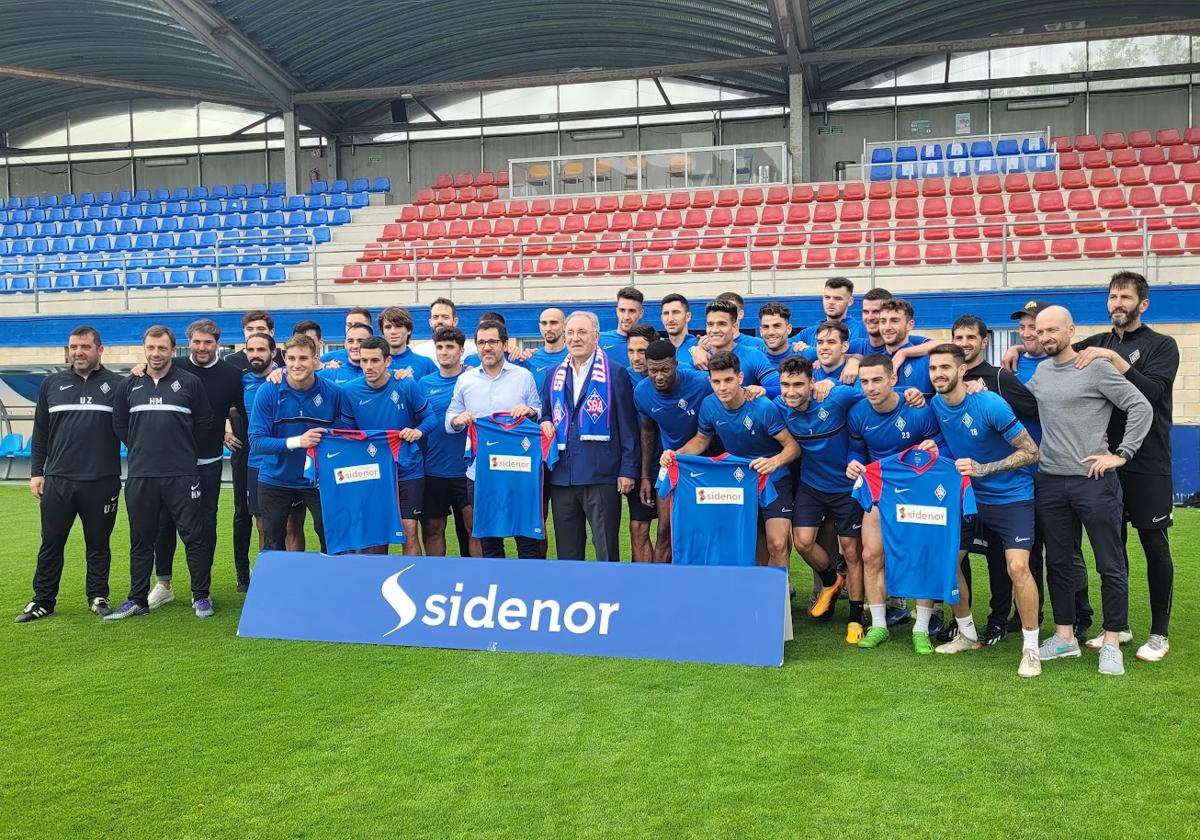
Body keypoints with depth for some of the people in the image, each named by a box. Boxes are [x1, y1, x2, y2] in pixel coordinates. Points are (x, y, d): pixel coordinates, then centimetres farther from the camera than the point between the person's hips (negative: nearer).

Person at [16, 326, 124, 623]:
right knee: (51, 543, 9)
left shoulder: (117, 385, 1)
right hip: (57, 481, 2)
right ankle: (43, 601, 20)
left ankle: (98, 597, 21)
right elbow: (40, 432, 12)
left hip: (102, 482, -2)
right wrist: (36, 472, 8)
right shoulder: (52, 384, 9)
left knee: (98, 544, 8)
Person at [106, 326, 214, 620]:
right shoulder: (129, 385, 9)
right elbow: (119, 425, 17)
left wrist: (182, 451, 8)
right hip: (139, 476, 3)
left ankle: (201, 597, 11)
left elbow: (204, 422, 6)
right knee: (141, 541, 11)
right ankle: (138, 599, 21)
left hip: (182, 476, -3)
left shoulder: (190, 383, 1)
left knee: (194, 537, 0)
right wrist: (142, 450, 13)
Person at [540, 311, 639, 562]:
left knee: (606, 549, 0)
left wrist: (628, 470, -7)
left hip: (602, 475, -5)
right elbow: (545, 414, 26)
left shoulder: (616, 374, 0)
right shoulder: (554, 375, 15)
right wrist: (544, 424, 2)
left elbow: (628, 426, -2)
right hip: (562, 476, 5)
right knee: (567, 549, 11)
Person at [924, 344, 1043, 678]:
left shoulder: (990, 403, -21)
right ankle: (967, 634, 25)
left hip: (1011, 496, -6)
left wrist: (982, 469, -24)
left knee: (1017, 566, -20)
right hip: (967, 495, 6)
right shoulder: (935, 406, -4)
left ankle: (1031, 648, -4)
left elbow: (1031, 451, -18)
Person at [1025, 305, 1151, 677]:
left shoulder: (1097, 368, -7)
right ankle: (1065, 637, 24)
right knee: (1058, 562, 13)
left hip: (1094, 481, -5)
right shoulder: (1040, 372, 10)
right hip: (1050, 482, 6)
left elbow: (1141, 407, -8)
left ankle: (1111, 643, 12)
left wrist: (1121, 454, -11)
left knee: (1110, 565, 2)